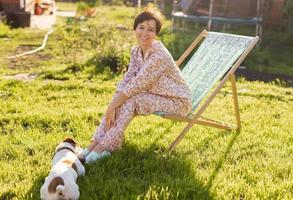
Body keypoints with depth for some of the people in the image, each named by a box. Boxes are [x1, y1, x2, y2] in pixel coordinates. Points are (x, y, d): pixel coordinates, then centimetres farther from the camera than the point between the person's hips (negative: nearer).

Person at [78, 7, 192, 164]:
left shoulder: (159, 55, -28)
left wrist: (112, 106, -23)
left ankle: (106, 147, -17)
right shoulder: (136, 51, -2)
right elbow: (126, 80, -7)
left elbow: (135, 85, -28)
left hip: (177, 101, -7)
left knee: (129, 100, -24)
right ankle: (94, 144, -13)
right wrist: (112, 105, -21)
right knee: (120, 100, -13)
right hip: (156, 96, 7)